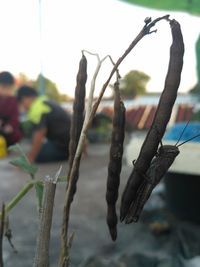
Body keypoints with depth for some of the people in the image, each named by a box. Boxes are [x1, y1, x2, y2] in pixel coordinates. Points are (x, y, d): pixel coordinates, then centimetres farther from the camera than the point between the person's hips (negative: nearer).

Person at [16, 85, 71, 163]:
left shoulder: (37, 108, -17)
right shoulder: (45, 101, 16)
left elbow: (39, 135, -21)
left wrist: (30, 158, -14)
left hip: (64, 144, -10)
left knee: (37, 155, -16)